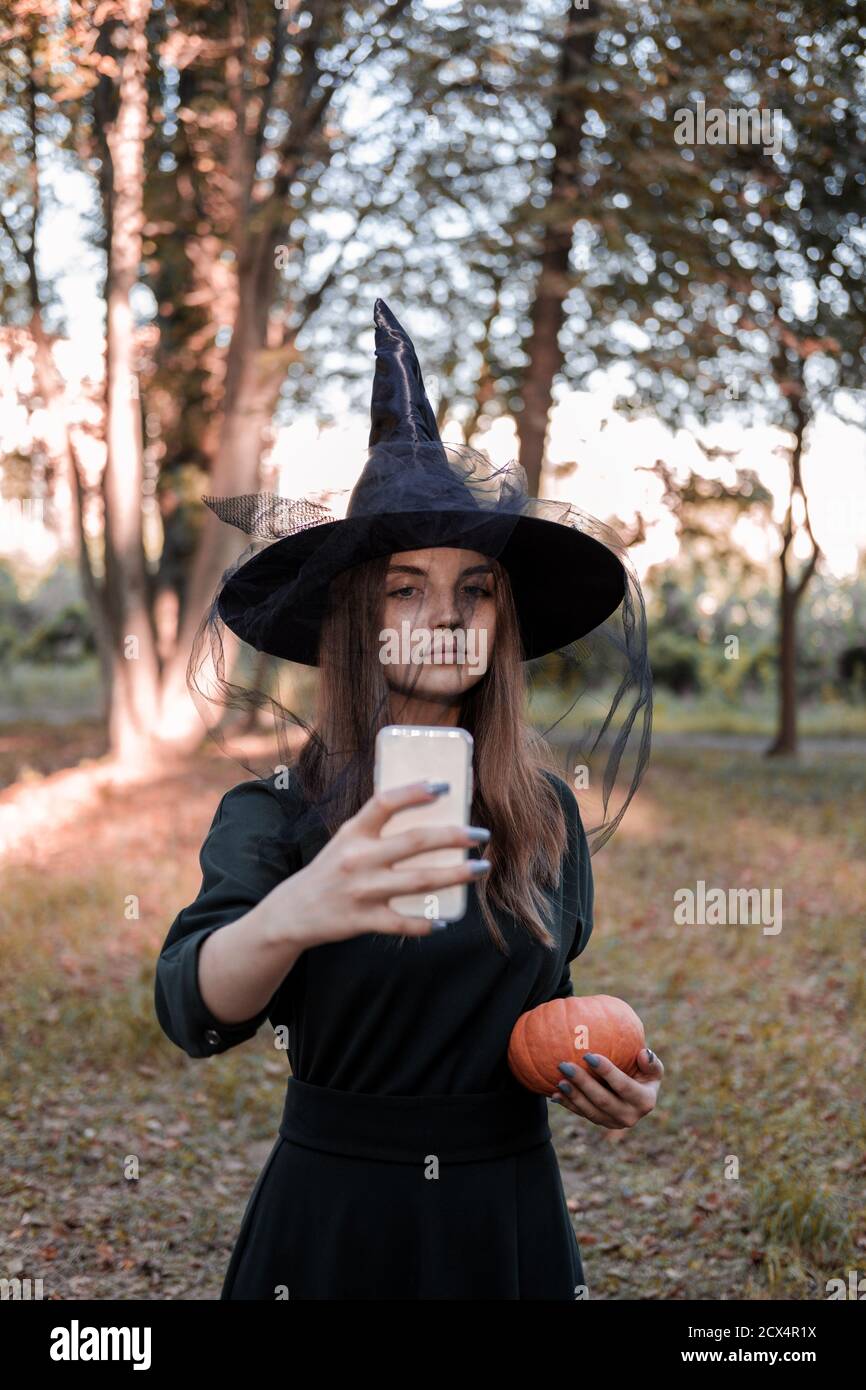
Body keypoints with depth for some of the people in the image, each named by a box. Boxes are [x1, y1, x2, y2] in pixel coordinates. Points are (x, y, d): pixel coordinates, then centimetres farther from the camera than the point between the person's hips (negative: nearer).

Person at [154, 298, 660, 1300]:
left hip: (510, 1216, 3)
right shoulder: (275, 806, -11)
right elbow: (189, 1012, -27)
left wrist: (607, 1075, -7)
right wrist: (286, 918, -48)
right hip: (334, 1213, -2)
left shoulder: (549, 811, 0)